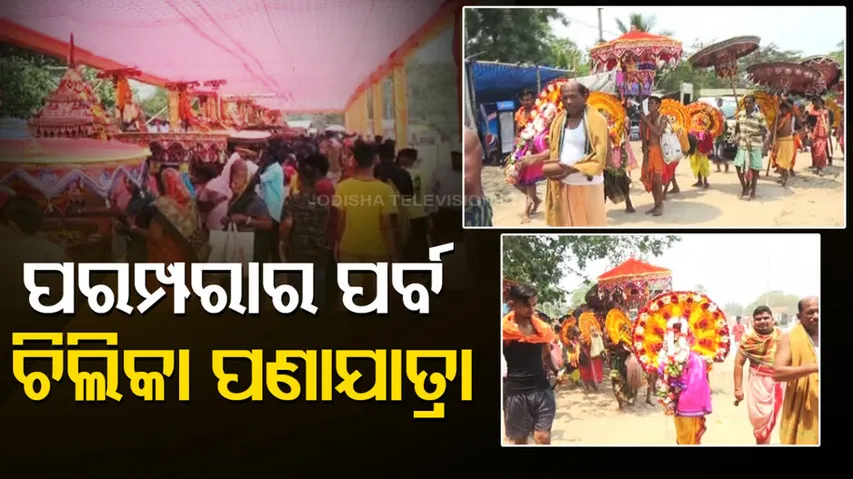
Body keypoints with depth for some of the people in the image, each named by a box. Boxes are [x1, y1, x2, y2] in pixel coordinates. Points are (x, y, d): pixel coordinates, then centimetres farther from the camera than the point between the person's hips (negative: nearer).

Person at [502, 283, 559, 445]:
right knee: (519, 439, 6)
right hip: (515, 392, -2)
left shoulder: (542, 327, 5)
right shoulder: (504, 329, -7)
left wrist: (557, 370, 0)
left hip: (542, 389, 2)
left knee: (543, 437, -4)